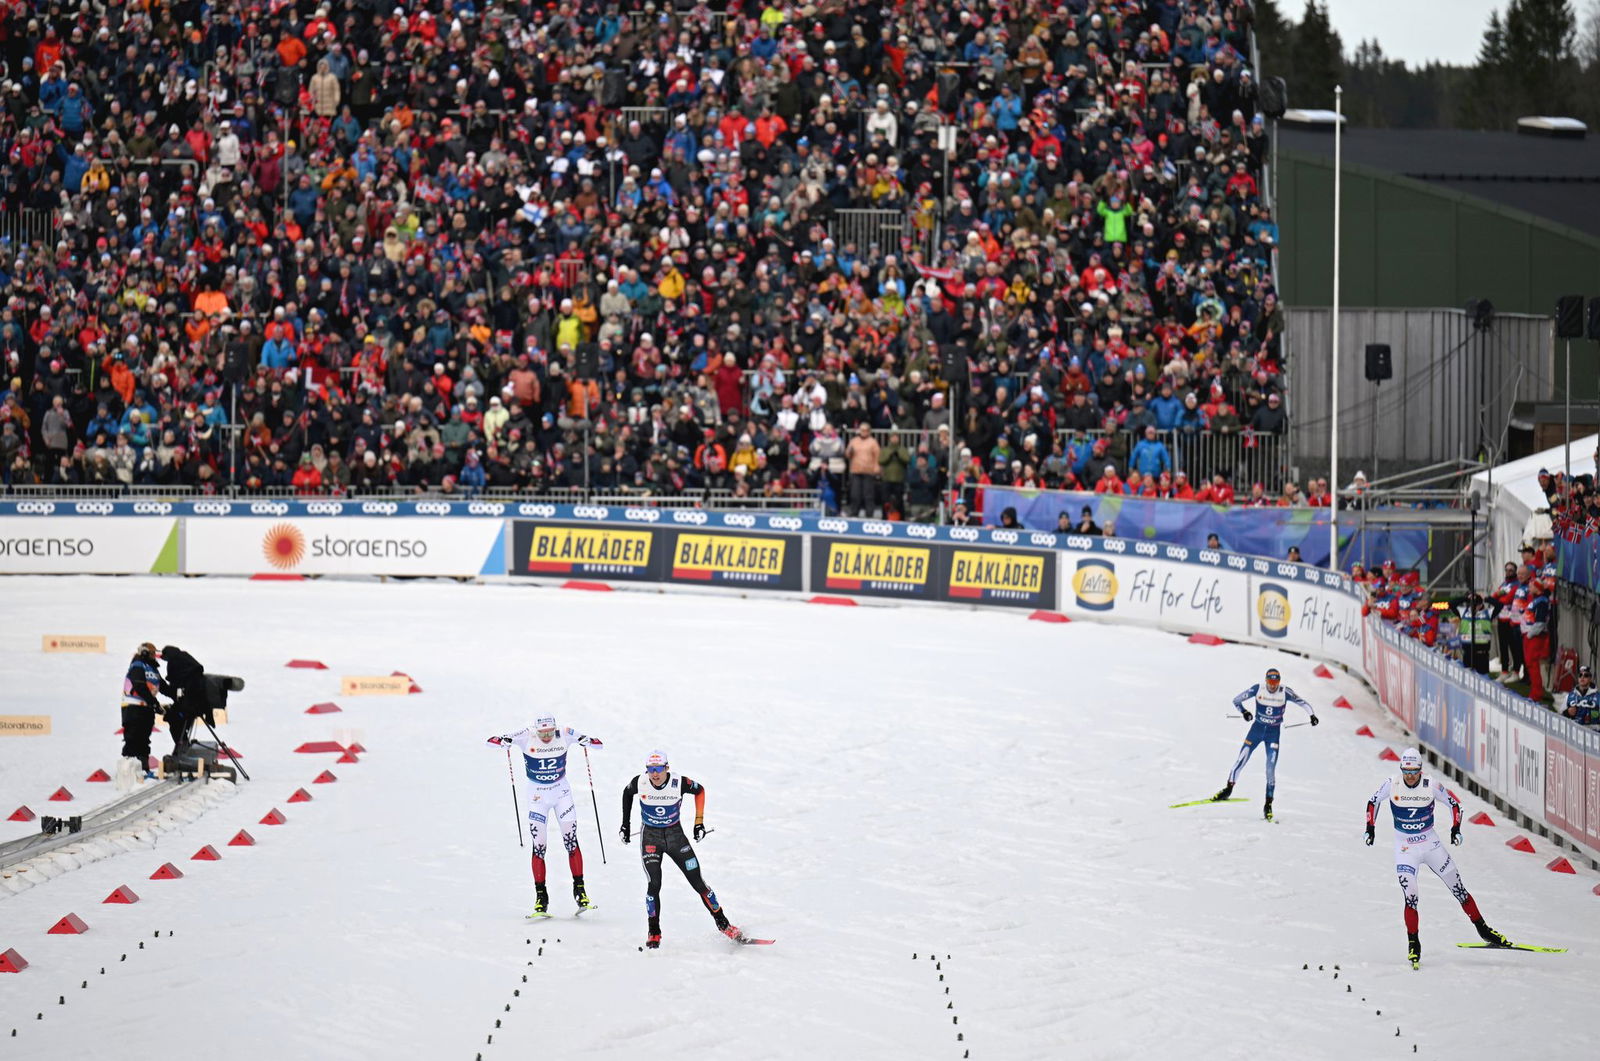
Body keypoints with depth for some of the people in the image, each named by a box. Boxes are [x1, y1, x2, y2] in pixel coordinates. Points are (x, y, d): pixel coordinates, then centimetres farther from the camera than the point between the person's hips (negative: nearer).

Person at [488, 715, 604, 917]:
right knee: (539, 847, -5)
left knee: (571, 842, -6)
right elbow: (493, 740, -21)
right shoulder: (527, 736, -16)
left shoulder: (564, 734, -11)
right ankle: (541, 897, 2)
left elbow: (599, 744, -7)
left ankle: (580, 890, 2)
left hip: (562, 793, 1)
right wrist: (503, 740, -43)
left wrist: (587, 741, -29)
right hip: (537, 798, -1)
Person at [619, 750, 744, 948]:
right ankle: (653, 934, -2)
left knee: (698, 882, 0)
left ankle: (723, 924, 14)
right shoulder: (640, 783, -16)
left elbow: (699, 790, 1)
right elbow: (627, 793, 7)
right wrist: (626, 824, 9)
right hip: (650, 837, 0)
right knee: (654, 884, -15)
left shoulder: (679, 783, -19)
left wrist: (699, 821, 0)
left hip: (675, 835, 0)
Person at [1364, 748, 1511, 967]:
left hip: (1431, 844, 1)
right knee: (1411, 897, -14)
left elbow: (1454, 803, 2)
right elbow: (1373, 802, 7)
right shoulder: (1392, 785, -11)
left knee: (1458, 888, 6)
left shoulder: (1431, 786, -12)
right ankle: (1413, 945, -3)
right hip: (1405, 848, -1)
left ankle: (1483, 930, 19)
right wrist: (1370, 827, 0)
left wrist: (1455, 828, -9)